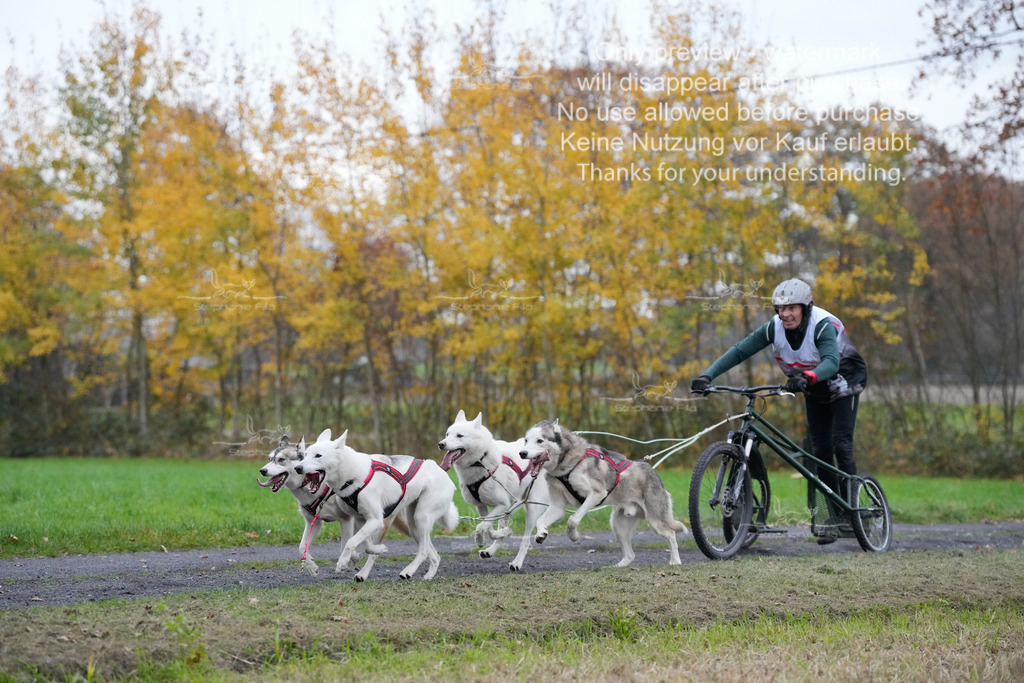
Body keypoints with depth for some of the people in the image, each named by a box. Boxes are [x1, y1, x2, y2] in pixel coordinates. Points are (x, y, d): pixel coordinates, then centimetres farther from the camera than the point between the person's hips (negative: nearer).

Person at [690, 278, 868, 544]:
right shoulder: (774, 328, -20)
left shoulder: (823, 326, -34)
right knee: (820, 449, 2)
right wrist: (707, 376, -36)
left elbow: (831, 362, -50)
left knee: (840, 444, -16)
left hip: (843, 384, -5)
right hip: (815, 392, 5)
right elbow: (738, 351, -23)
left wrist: (806, 377, -70)